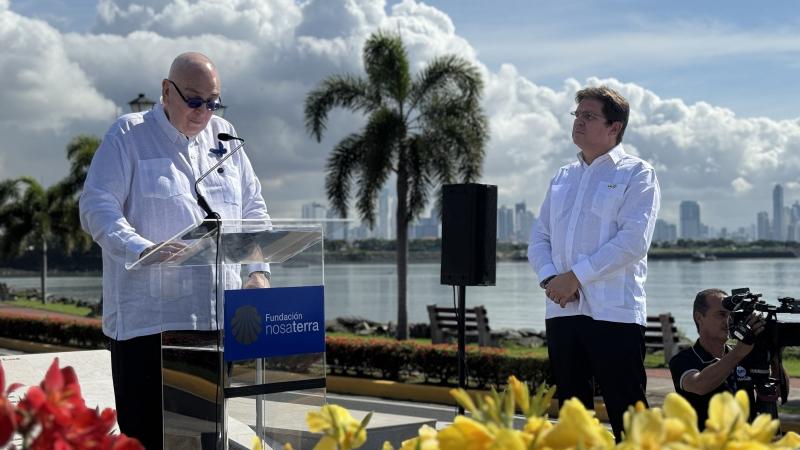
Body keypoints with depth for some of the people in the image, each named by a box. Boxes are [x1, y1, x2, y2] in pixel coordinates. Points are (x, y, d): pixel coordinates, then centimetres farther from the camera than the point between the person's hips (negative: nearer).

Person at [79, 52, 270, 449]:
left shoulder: (224, 136, 17)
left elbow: (253, 210, 19)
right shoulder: (129, 134, 2)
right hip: (147, 316, -5)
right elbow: (97, 207, -8)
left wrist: (258, 269, 2)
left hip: (218, 316, 5)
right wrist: (141, 249, -25)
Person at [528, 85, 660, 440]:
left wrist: (576, 277, -14)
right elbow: (539, 237, 14)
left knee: (627, 416, -5)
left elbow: (633, 241, -13)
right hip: (562, 312, 6)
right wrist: (549, 278, -6)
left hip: (615, 313, -6)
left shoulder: (637, 175, -1)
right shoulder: (562, 178, 19)